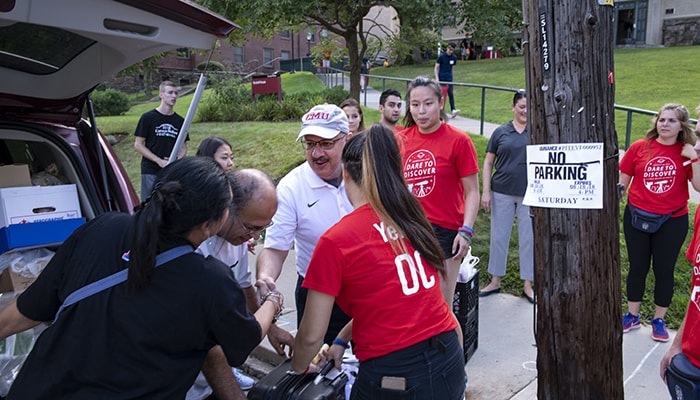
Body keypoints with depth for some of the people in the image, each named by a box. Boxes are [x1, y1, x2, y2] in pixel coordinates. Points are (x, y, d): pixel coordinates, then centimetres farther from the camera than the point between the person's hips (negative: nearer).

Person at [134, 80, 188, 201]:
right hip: (151, 172, -3)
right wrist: (159, 161, -13)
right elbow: (138, 145, -2)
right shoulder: (148, 118, -1)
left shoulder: (180, 121, 10)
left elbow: (183, 147, 13)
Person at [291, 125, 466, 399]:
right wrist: (342, 340, 22)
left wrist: (297, 369, 14)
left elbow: (311, 336, -6)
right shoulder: (413, 217, 2)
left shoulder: (335, 241, -14)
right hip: (450, 362, 5)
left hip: (393, 376, -5)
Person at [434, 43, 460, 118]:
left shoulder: (454, 57, 4)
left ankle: (453, 110, -14)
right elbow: (436, 68, -6)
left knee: (451, 94, -7)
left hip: (449, 79, 3)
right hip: (441, 79, -3)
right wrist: (437, 78, -14)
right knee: (440, 94, 2)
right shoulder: (441, 56, -6)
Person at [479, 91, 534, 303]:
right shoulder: (501, 132, 2)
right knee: (498, 237, 8)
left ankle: (527, 285, 23)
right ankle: (495, 281, 24)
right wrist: (486, 192, -3)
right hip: (502, 193, 1)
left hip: (530, 195, 0)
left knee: (529, 239, 8)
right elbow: (488, 163, 3)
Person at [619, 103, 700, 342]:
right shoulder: (639, 147, -4)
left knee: (664, 270, 10)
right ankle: (632, 316, 28)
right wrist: (618, 190, -14)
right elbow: (623, 180, 3)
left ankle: (659, 320, 27)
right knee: (637, 267, 13)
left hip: (672, 222, 0)